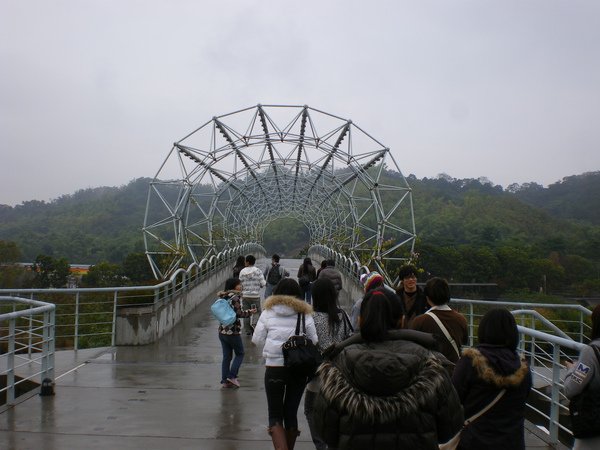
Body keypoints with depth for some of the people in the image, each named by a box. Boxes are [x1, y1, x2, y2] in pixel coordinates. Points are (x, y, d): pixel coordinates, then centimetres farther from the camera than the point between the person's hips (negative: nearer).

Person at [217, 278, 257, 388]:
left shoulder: (223, 297, 9)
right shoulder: (234, 297, -15)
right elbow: (239, 313, -19)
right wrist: (249, 312, -3)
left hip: (222, 331, 7)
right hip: (232, 332, -7)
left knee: (226, 356, 12)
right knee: (240, 354, 10)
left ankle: (224, 381, 14)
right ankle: (232, 376, 4)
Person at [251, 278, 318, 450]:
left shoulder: (268, 313, -1)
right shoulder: (305, 314, -1)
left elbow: (257, 339, 2)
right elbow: (313, 342, 1)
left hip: (274, 367, -1)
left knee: (275, 416, 6)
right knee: (291, 413, 16)